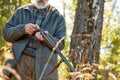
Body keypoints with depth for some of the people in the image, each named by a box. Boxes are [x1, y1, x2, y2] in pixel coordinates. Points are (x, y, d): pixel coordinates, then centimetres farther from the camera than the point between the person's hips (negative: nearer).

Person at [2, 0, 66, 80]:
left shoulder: (58, 17, 9)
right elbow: (6, 33, 8)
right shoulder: (21, 12, 14)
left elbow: (61, 44, 2)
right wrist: (22, 29, -11)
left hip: (45, 65, -1)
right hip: (21, 61, 1)